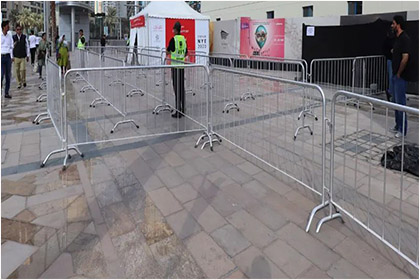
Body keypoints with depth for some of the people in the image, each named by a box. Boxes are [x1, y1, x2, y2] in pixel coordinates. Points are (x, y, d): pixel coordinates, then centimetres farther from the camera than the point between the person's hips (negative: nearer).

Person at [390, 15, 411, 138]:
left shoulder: (404, 38, -15)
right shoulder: (397, 38, 14)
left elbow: (405, 58, -22)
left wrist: (399, 73, -15)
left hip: (400, 77, -10)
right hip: (395, 75, 10)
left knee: (400, 102, -5)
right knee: (396, 101, 15)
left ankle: (403, 130, 2)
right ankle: (398, 126, 25)